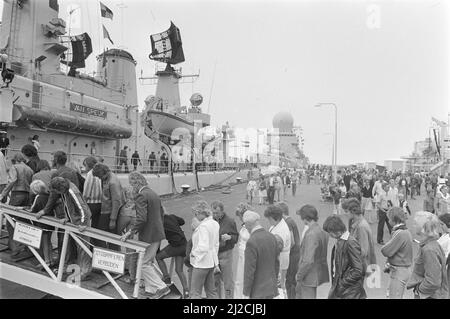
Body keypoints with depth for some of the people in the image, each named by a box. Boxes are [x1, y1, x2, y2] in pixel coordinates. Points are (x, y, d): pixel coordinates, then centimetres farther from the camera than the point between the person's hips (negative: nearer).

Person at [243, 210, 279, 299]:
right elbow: (276, 263, 10)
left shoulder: (252, 242, -21)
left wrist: (246, 293, -11)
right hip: (271, 288, 7)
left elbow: (250, 270, -19)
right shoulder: (272, 237, 1)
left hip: (258, 292, -7)